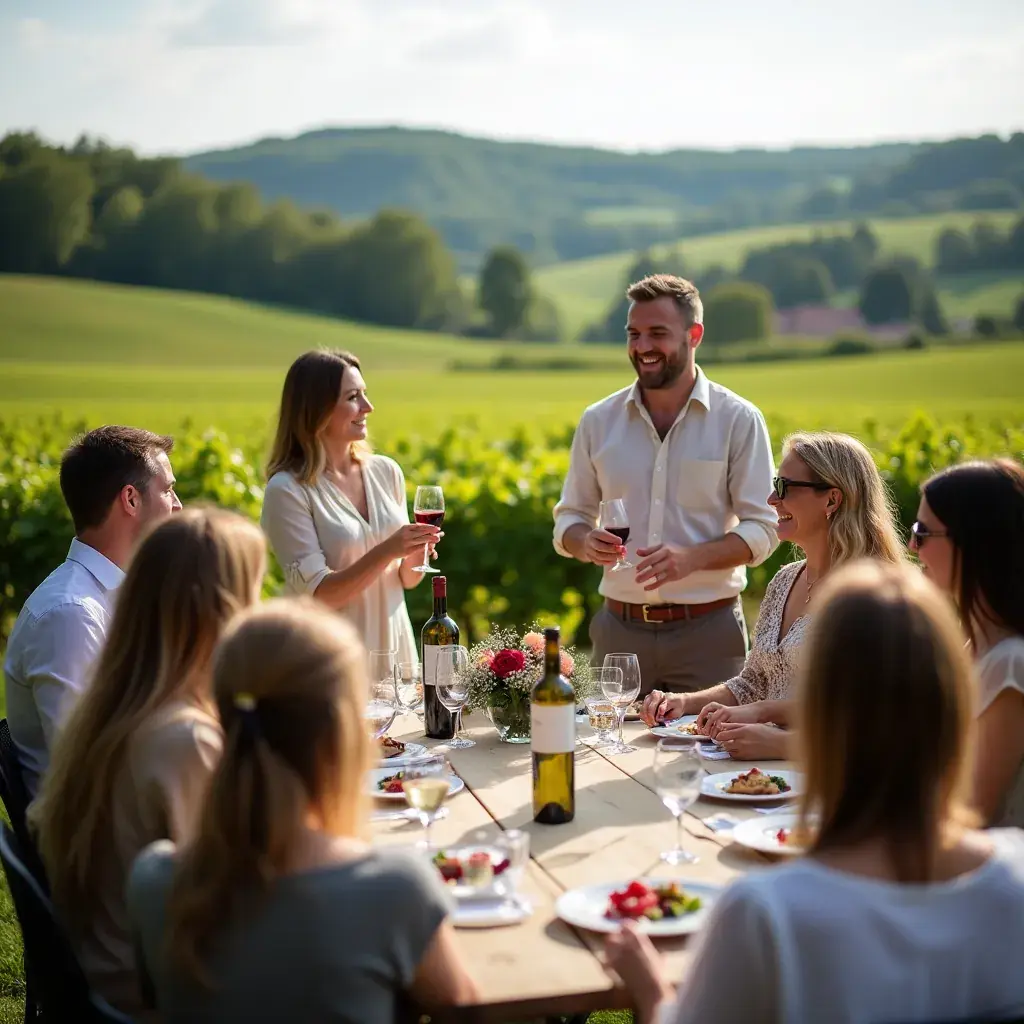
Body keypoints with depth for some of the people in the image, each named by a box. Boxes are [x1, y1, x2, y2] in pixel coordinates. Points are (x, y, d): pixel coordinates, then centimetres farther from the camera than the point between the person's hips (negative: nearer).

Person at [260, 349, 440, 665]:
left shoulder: (386, 472, 2)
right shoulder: (288, 490, -14)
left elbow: (406, 579, 9)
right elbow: (317, 594, -17)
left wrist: (415, 557, -12)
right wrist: (387, 550, -25)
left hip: (395, 644, 5)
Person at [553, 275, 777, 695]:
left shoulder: (739, 420, -3)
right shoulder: (598, 421, 6)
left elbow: (762, 530, -4)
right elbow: (569, 519, 12)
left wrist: (693, 557, -21)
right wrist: (586, 541, -12)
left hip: (707, 630, -2)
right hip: (620, 628, 2)